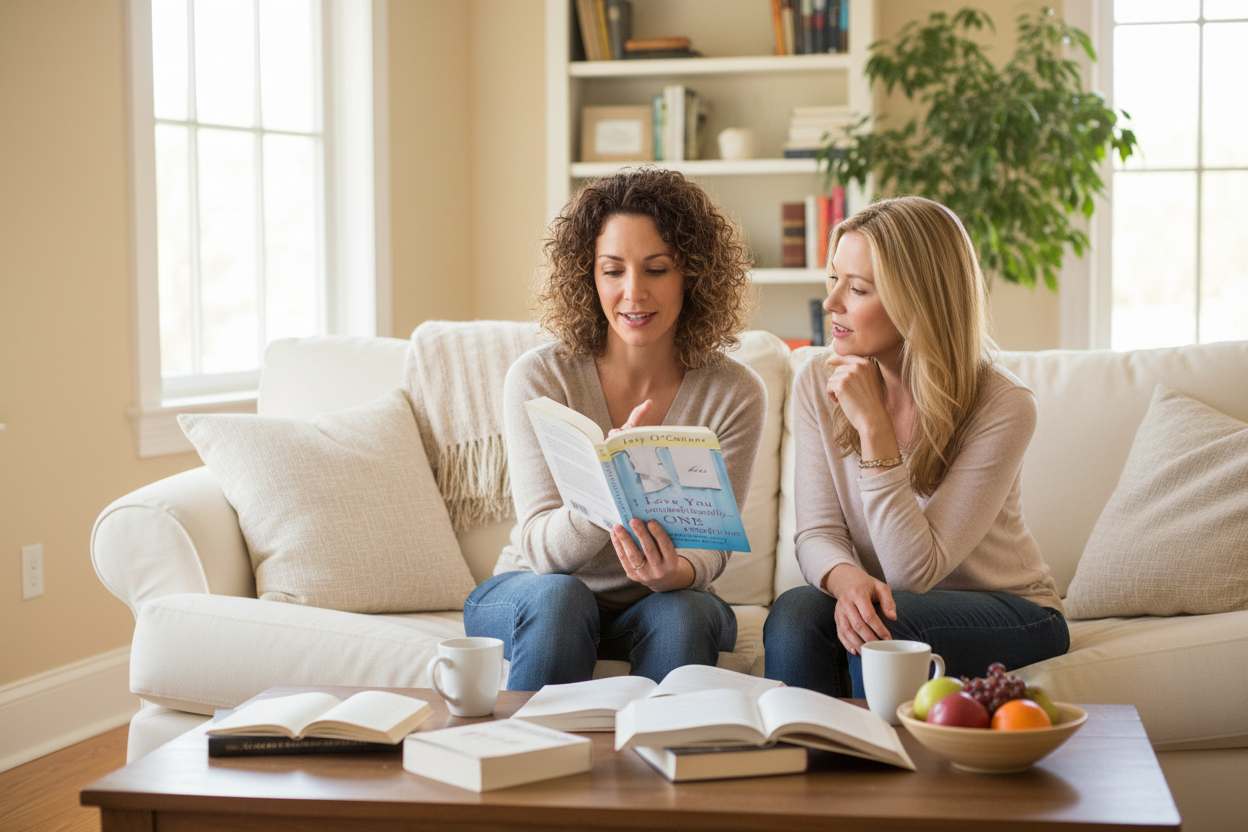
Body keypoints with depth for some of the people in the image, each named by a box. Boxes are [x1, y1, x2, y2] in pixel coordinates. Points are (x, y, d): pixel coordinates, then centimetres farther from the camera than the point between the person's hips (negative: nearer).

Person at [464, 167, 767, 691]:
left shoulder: (733, 394, -11)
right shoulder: (539, 377, -14)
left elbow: (711, 547, -12)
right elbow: (542, 548, -20)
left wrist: (676, 572, -38)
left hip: (661, 605, 1)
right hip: (530, 596, 0)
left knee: (681, 613, -32)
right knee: (558, 597, -33)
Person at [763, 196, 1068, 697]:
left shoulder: (1003, 407, -20)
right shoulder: (819, 384, -5)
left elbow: (914, 570, -23)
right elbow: (818, 531, -7)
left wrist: (872, 423, -28)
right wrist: (847, 579, -32)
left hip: (1010, 612, -3)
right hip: (891, 602, 3)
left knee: (880, 628, -33)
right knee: (795, 612, -29)